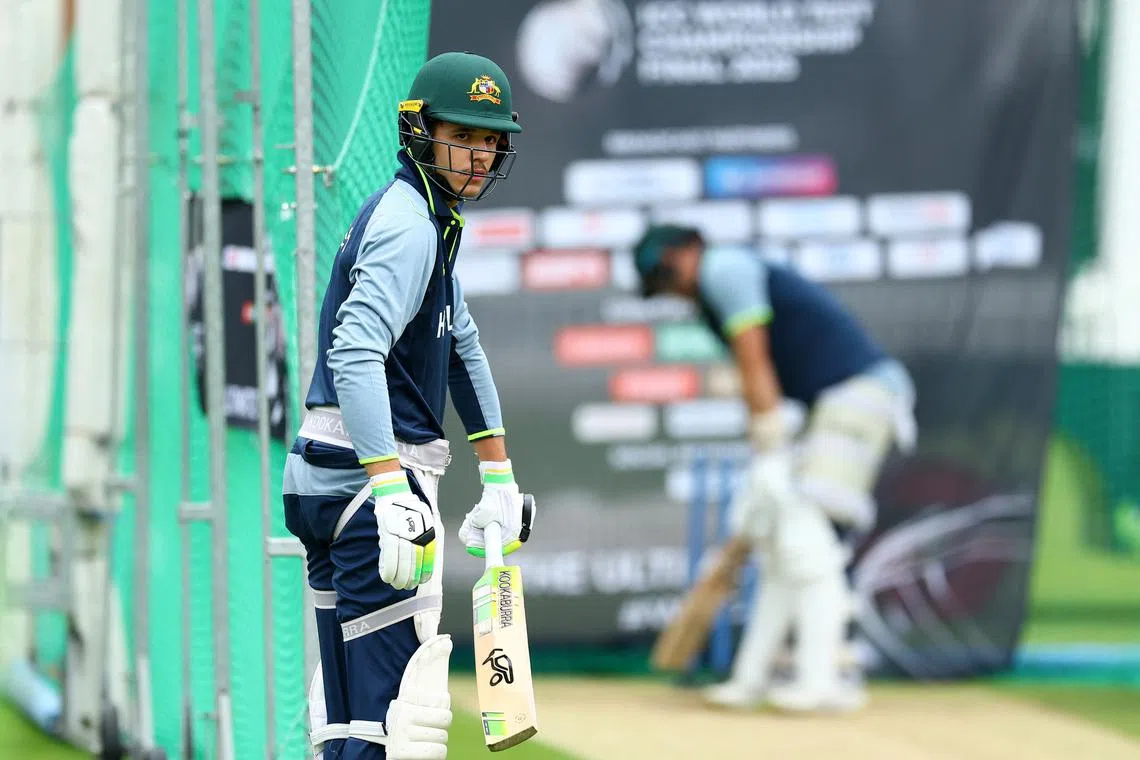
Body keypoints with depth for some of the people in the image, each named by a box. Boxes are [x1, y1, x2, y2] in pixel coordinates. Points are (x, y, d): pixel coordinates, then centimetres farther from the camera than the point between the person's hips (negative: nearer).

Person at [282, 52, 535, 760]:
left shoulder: (432, 220, 19)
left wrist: (500, 476, 29)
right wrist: (392, 491, -36)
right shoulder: (407, 223, -14)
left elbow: (461, 348, 29)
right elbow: (356, 355, -27)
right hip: (368, 473, -11)